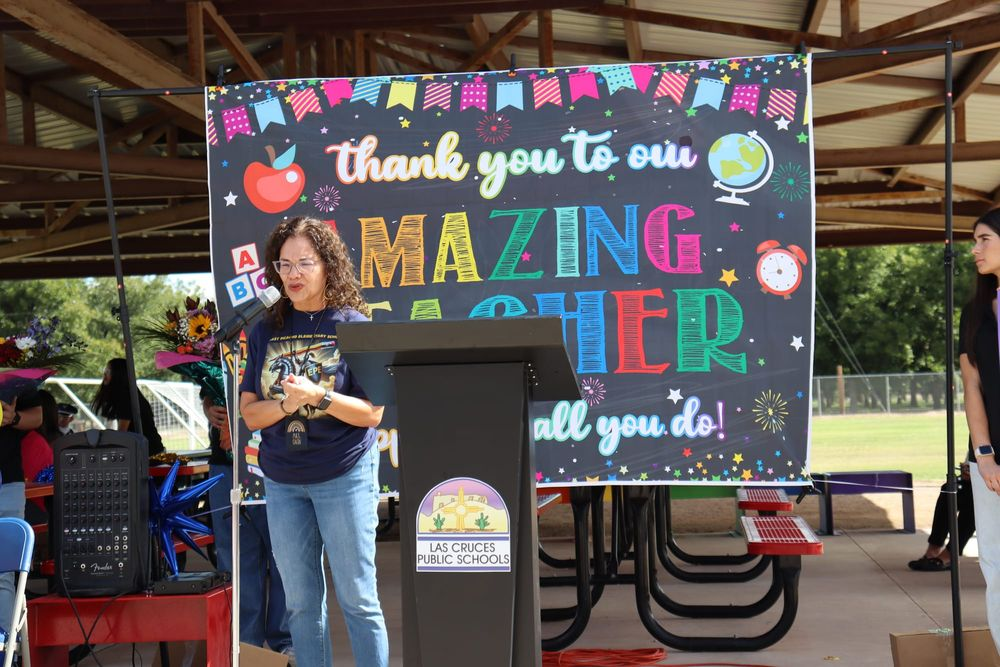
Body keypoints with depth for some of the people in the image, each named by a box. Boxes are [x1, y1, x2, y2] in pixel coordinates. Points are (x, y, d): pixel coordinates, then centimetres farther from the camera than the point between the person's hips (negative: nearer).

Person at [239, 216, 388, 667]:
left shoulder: (353, 326, -6)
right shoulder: (266, 331, 6)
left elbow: (371, 413, -9)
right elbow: (250, 413, 3)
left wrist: (318, 396, -24)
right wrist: (286, 404, -16)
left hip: (344, 475, -4)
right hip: (282, 481, 4)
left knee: (357, 598, 1)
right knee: (301, 602, 10)